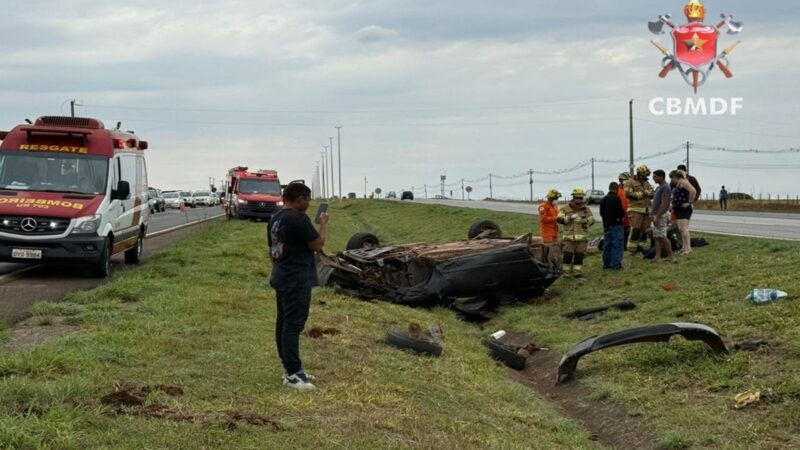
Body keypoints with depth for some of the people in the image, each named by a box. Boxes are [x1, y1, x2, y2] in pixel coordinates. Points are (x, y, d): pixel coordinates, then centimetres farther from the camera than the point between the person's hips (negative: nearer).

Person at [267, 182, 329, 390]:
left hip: (281, 279, 10)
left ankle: (290, 368, 21)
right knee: (293, 326, -9)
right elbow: (318, 244, -12)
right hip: (297, 282, -10)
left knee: (283, 323, 12)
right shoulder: (298, 219, -17)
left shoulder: (275, 220, 12)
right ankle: (293, 374, -9)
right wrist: (323, 224, 2)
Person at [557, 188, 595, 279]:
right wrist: (570, 218, -17)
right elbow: (560, 219, -4)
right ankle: (567, 273, 9)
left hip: (582, 237, 2)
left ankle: (578, 273, 12)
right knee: (567, 255, -3)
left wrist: (586, 221, -11)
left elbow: (592, 219, 12)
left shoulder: (586, 209, 12)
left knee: (579, 256, 5)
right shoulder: (566, 209, 3)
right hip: (569, 236, -2)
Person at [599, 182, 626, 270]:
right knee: (617, 245, -4)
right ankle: (615, 264, -7)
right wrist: (623, 214, 3)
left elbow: (601, 213, 13)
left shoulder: (604, 199, 10)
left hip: (606, 225, 7)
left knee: (607, 245, 11)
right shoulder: (616, 198, -14)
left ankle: (606, 263, 15)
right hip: (616, 224, -7)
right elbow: (621, 212, -17)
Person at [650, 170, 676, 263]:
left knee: (662, 237, -9)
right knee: (657, 237, 6)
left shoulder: (665, 187, -15)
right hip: (657, 215, 10)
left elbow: (664, 203, -22)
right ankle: (658, 257, 4)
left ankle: (671, 256, -5)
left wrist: (657, 217, -25)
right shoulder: (659, 187, 17)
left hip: (662, 215, -10)